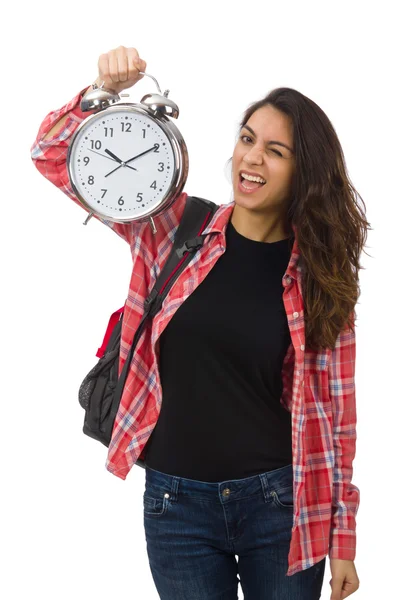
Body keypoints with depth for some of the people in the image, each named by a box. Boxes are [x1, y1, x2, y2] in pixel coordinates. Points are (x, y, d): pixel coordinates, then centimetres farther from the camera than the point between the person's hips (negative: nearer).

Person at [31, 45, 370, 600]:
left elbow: (334, 411, 0)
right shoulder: (171, 227, -2)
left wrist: (343, 538, 1)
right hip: (176, 503, 1)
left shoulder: (320, 275, -3)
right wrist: (105, 91, -17)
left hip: (280, 504, 0)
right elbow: (54, 155, 0)